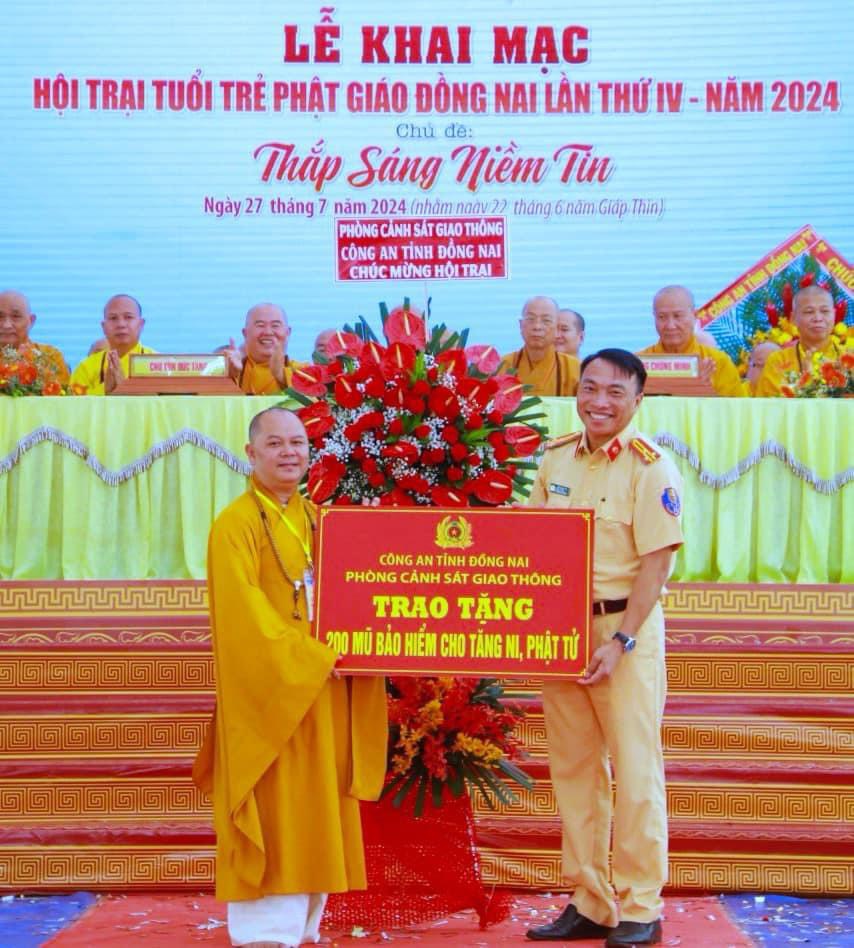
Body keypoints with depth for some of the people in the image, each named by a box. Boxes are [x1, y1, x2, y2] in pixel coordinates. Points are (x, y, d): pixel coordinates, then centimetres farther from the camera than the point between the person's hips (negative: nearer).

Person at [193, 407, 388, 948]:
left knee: (317, 817, 8)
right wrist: (313, 656, -21)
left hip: (323, 694, 7)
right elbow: (245, 614, -16)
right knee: (274, 817, -6)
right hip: (270, 694, -6)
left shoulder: (319, 521, 15)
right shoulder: (236, 525, -6)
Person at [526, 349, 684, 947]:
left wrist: (620, 641, -19)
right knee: (573, 767, 10)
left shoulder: (650, 468, -9)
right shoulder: (555, 460, 8)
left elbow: (656, 562, -13)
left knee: (635, 768, -1)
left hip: (626, 626, -6)